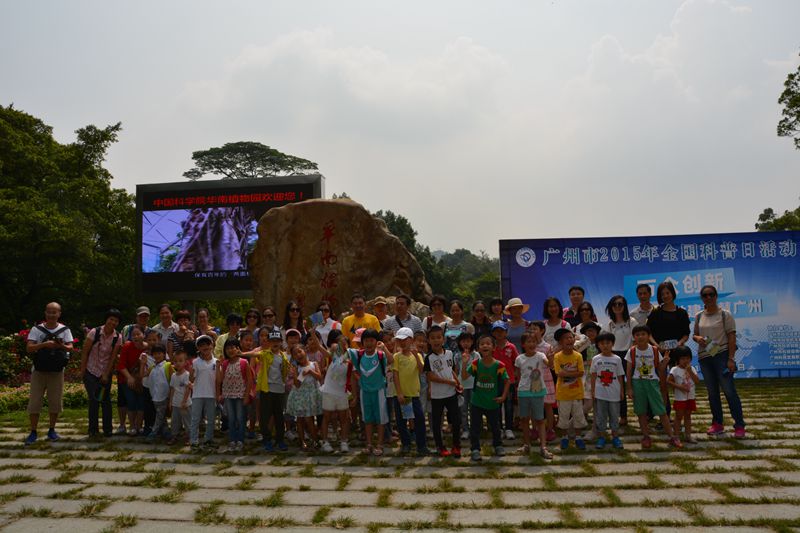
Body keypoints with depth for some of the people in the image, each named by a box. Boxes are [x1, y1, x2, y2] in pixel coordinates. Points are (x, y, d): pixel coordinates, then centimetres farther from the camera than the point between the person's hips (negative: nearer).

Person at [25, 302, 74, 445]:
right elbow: (29, 348, -9)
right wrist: (44, 344, -27)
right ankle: (33, 432, 11)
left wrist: (62, 346, -29)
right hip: (39, 371, -1)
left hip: (57, 371, 1)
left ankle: (51, 430, 19)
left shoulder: (64, 330, 3)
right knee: (34, 401, 0)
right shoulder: (37, 329, 1)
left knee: (55, 402, 5)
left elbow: (70, 347, -6)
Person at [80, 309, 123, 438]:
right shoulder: (94, 332, -12)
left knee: (106, 400, 3)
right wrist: (82, 370, -5)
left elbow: (113, 357, -4)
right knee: (94, 400, -5)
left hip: (106, 373, 2)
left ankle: (107, 429, 14)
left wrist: (106, 374, -7)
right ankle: (92, 429, 8)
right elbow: (85, 352, -6)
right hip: (91, 371, -2)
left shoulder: (117, 337, -6)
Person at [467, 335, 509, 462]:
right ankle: (475, 449, 17)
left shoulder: (499, 365, -13)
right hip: (477, 402, 0)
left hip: (493, 403, 0)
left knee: (495, 426, 19)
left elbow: (507, 381, -4)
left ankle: (498, 445, 40)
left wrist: (503, 396, -10)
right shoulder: (476, 364, -9)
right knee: (475, 427, 4)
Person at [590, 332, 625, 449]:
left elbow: (620, 377, 5)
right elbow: (593, 376, 3)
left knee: (614, 415, 9)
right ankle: (601, 437, 16)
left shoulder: (617, 359, 1)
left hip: (614, 393, 1)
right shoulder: (596, 359, -1)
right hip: (600, 393, 0)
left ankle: (615, 437, 20)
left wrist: (621, 391, 5)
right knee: (600, 416, 6)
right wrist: (592, 391, 1)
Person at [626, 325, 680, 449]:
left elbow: (660, 368, 4)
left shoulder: (654, 350, -1)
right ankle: (646, 437, 17)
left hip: (652, 382, 0)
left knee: (662, 411, -1)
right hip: (637, 383, 0)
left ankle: (672, 437, 8)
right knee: (641, 412, 5)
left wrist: (666, 359, -15)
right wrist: (629, 388, -1)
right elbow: (629, 371, 1)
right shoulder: (632, 352, -2)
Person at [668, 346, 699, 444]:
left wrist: (690, 371, -15)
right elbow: (668, 381, -14)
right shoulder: (675, 370, -10)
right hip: (680, 398, -5)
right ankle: (676, 436, 6)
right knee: (679, 416, 1)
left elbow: (697, 381, -6)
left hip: (691, 397, 5)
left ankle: (688, 435, 21)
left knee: (688, 416, 13)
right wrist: (679, 387, -21)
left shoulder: (691, 369, 4)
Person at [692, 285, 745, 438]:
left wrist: (731, 358, -14)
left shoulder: (725, 314, -3)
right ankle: (717, 424, 19)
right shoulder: (699, 316, 11)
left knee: (729, 390, -8)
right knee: (712, 392, 10)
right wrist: (697, 338, -6)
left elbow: (732, 336, -7)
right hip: (704, 357, 5)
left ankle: (739, 426, -2)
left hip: (721, 354, -5)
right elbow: (695, 334, 19)